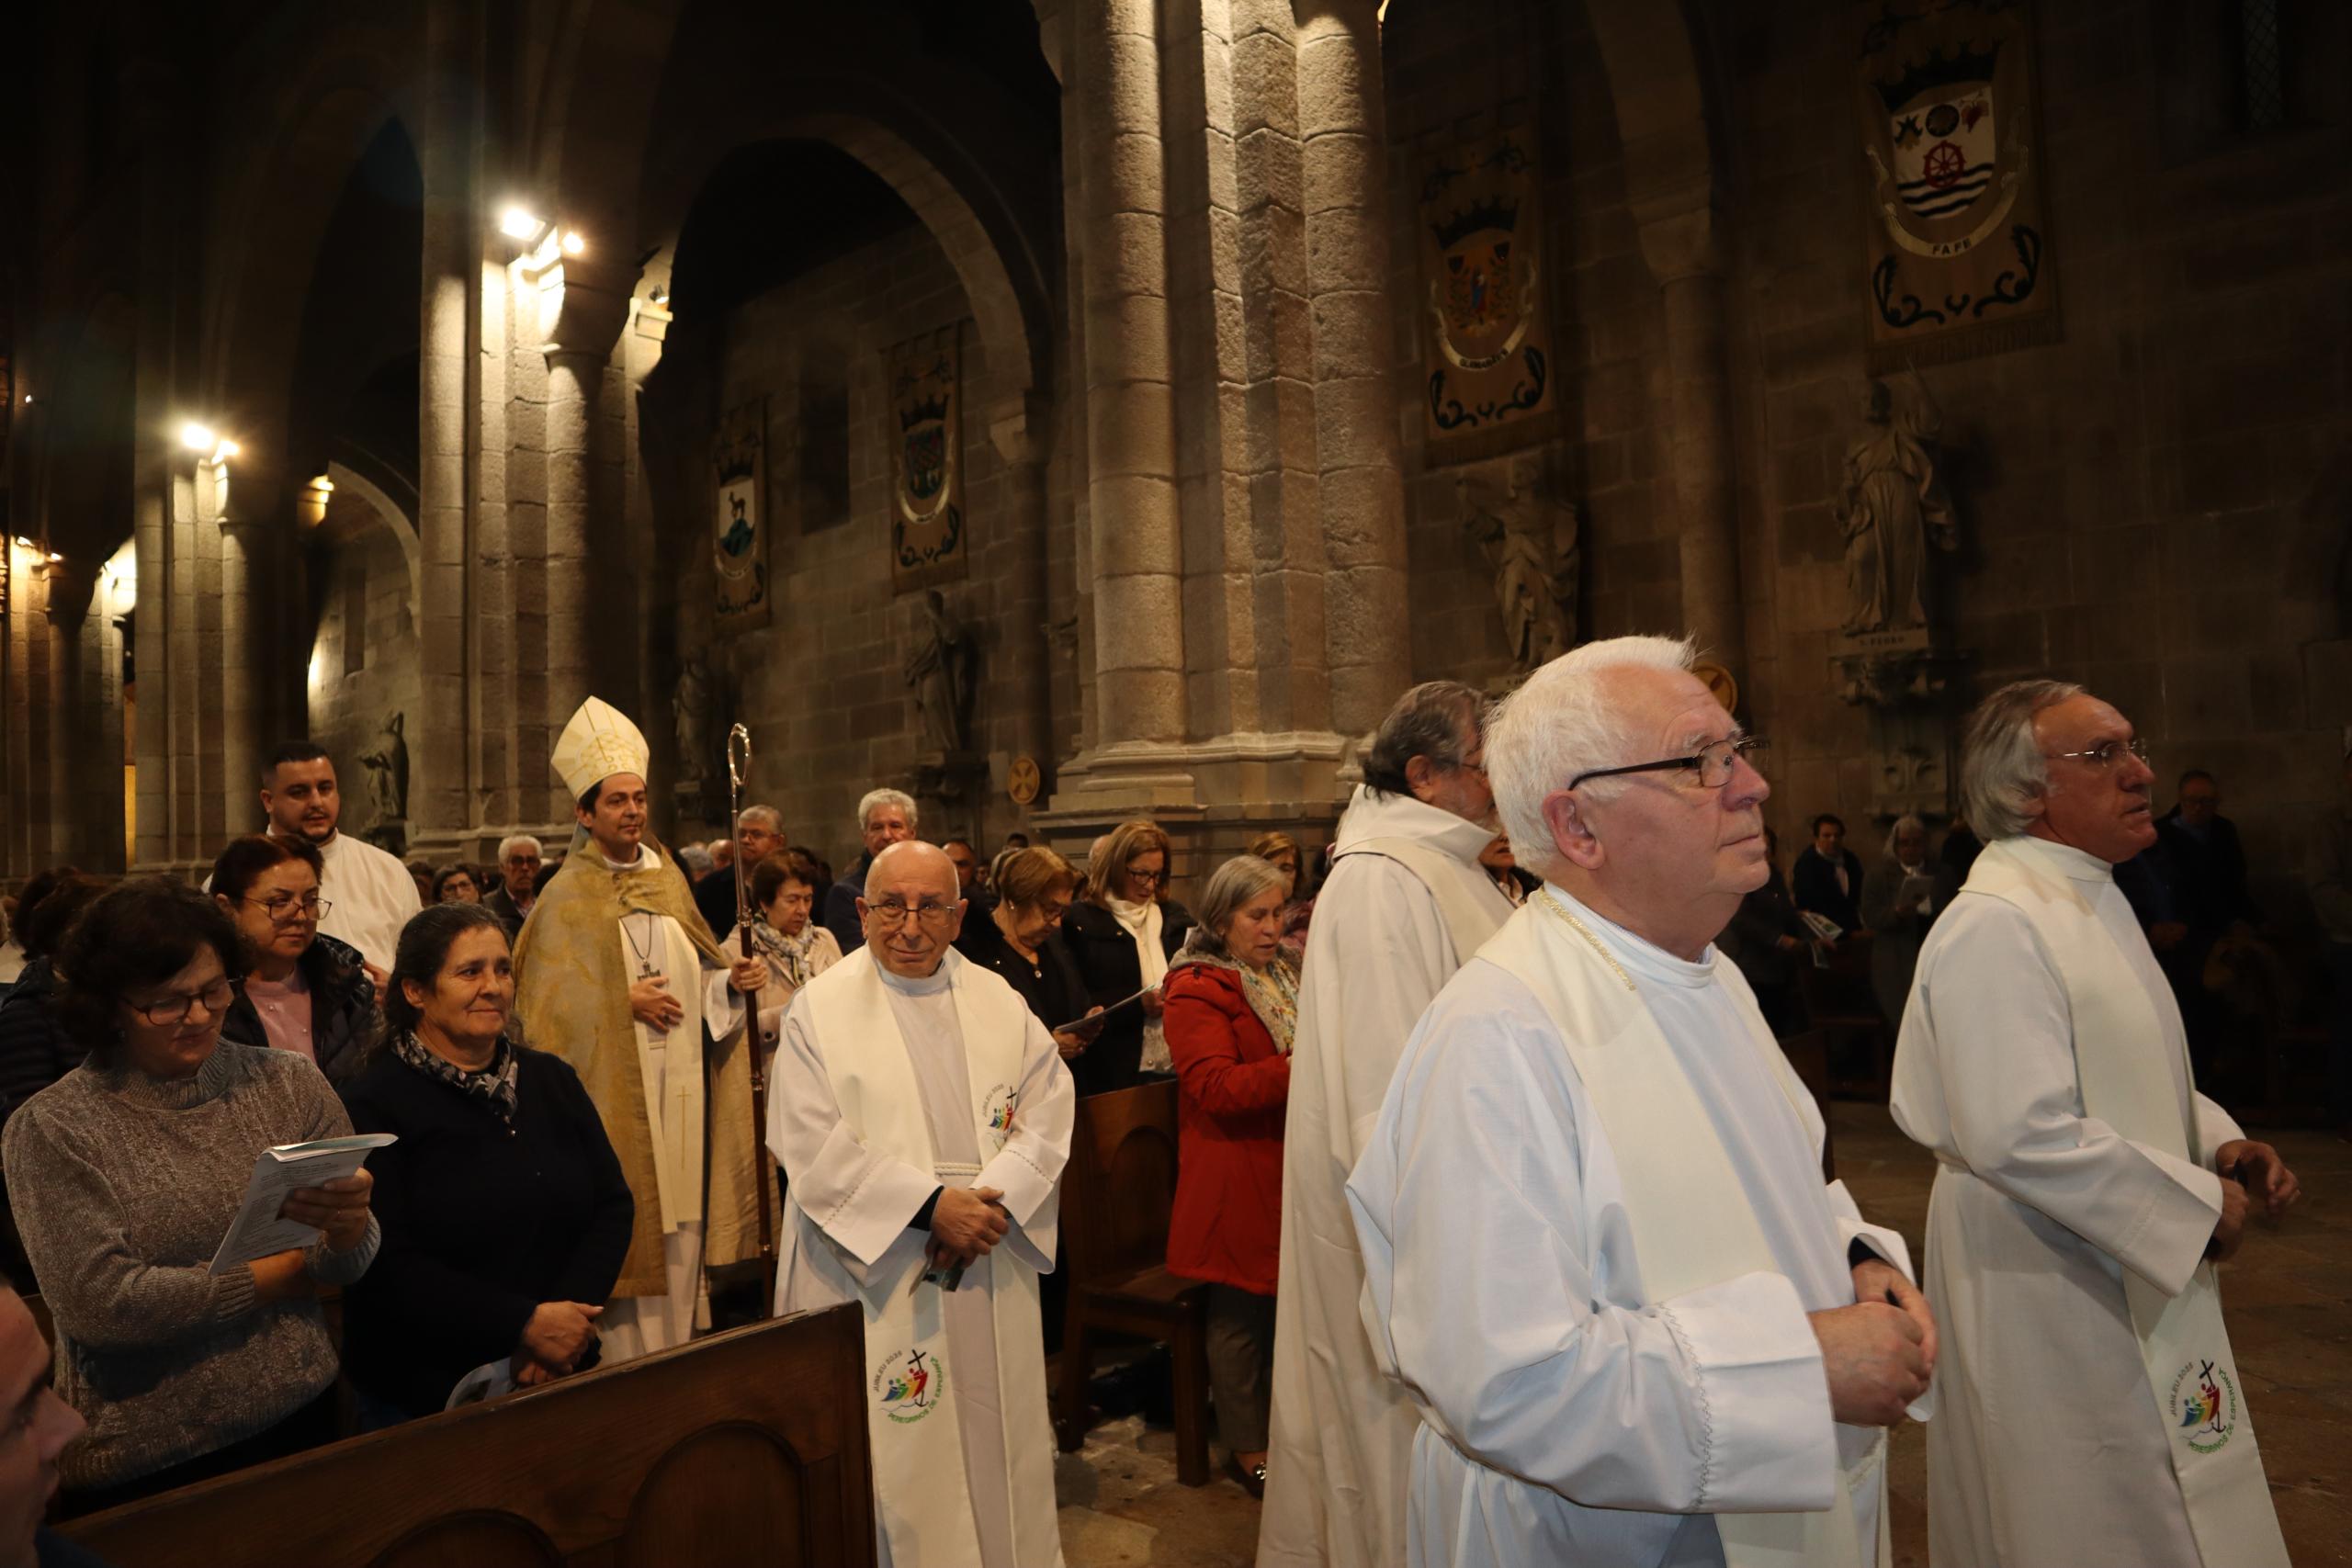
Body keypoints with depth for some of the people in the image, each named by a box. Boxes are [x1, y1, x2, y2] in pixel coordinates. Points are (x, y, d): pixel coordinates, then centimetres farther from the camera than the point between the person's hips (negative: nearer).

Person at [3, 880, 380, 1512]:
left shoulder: (288, 1083, -4)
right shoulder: (51, 1128, -11)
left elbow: (350, 1265, -4)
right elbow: (96, 1305, -19)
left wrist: (348, 1225, -27)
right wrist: (285, 1271, -12)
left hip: (300, 1413, 3)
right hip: (142, 1463, -3)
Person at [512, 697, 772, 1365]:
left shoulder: (666, 877, 11)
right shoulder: (570, 896, -5)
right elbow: (551, 998, -8)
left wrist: (731, 978, -3)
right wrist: (622, 1000, -17)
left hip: (683, 1083, 5)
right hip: (615, 1085, -5)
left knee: (683, 1212, 9)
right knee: (628, 1219, -1)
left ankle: (682, 1349, 22)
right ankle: (631, 1368, 11)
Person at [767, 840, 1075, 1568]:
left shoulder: (1000, 1003, 6)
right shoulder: (820, 1010, -4)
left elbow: (1048, 1115, 0)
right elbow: (814, 1148, -11)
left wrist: (993, 1203, -17)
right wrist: (931, 1204, -18)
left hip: (991, 1274, 3)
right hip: (873, 1271, -3)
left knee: (994, 1436, 11)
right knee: (891, 1450, 3)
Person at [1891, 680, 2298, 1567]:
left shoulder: (2091, 902, 10)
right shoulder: (1994, 927, -24)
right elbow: (2021, 1137, -30)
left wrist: (2217, 1140, 3)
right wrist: (2197, 1202, -19)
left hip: (2134, 1286, 10)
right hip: (2050, 1297, -10)